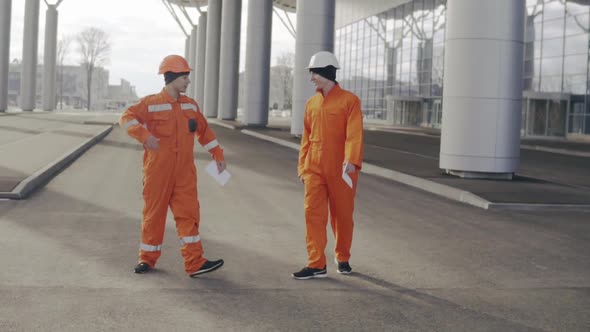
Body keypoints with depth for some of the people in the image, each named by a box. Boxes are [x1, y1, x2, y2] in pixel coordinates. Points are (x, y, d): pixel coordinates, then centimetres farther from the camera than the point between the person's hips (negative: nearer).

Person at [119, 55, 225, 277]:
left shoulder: (190, 105, 12)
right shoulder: (151, 103, -4)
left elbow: (204, 131, 22)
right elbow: (127, 118, -14)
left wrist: (218, 155, 20)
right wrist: (144, 135, -30)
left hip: (184, 172, 4)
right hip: (157, 171, -4)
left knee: (188, 213, -3)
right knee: (154, 213, 5)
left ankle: (195, 263, -5)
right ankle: (147, 259, 20)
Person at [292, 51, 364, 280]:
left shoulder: (349, 100, -7)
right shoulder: (311, 103, 10)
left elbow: (354, 134, -17)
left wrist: (351, 160, -31)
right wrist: (302, 167, 12)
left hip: (341, 170, -4)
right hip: (314, 169, 4)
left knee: (342, 215, 8)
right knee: (313, 213, -4)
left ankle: (343, 258, 28)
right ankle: (316, 265, -1)